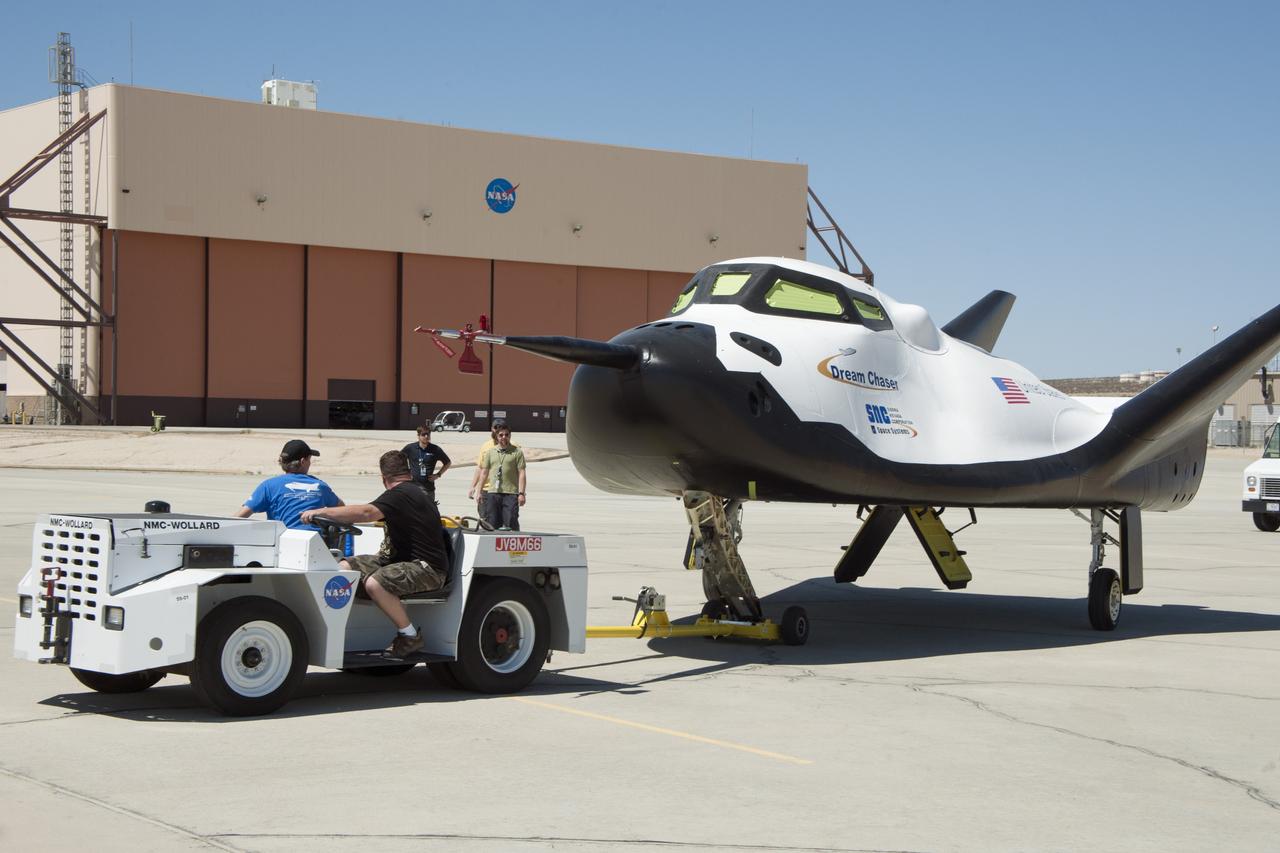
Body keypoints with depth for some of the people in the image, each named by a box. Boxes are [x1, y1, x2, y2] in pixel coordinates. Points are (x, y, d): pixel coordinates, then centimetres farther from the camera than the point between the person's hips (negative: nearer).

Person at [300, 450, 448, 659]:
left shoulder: (400, 494, -15)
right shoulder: (418, 491, 17)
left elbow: (366, 512, -31)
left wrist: (321, 512, -29)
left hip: (428, 569, -10)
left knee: (374, 583, -35)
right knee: (344, 567, -2)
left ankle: (411, 636, -18)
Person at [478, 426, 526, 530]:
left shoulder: (517, 452, 3)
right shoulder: (490, 452, 14)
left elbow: (521, 473, -2)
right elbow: (485, 472, 18)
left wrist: (521, 493, -9)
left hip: (511, 494, -3)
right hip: (492, 493, 4)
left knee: (510, 524, -7)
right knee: (492, 524, 4)